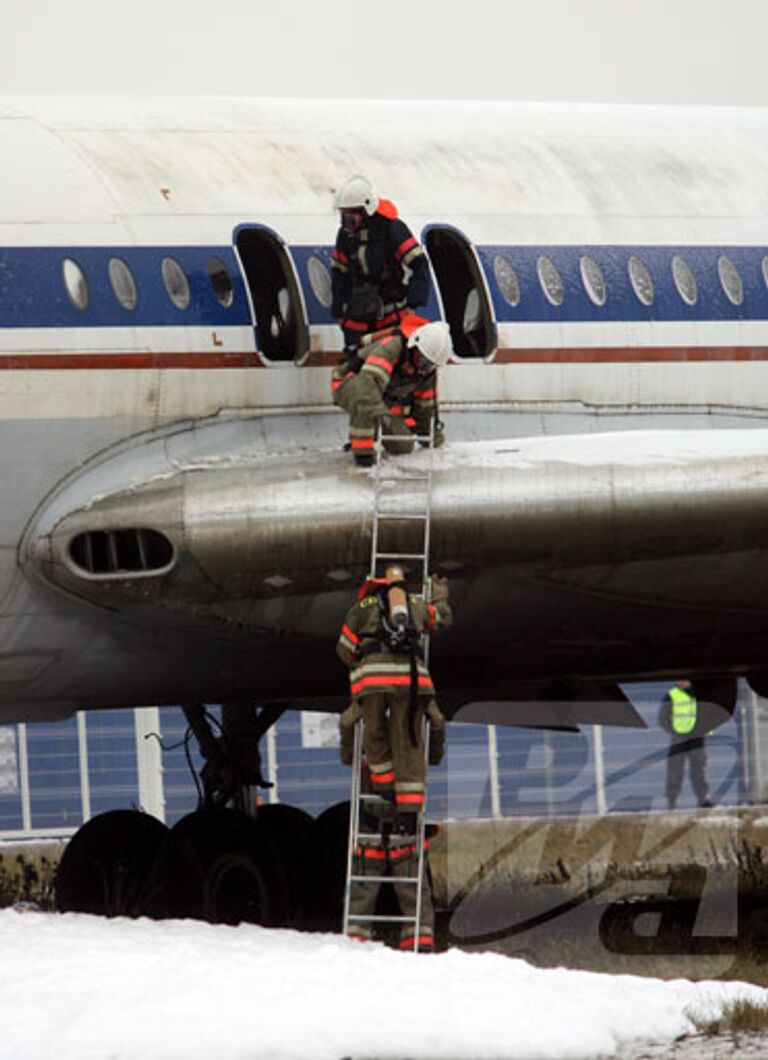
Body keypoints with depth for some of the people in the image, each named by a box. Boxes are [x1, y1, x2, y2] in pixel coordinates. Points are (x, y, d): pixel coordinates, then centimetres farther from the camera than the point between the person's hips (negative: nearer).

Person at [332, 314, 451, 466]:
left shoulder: (428, 370, -6)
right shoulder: (391, 347, -33)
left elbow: (425, 404, 10)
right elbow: (369, 381, -48)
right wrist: (380, 412, -59)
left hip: (386, 401, 8)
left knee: (403, 447, -1)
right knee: (363, 397, -45)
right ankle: (361, 448, -29)